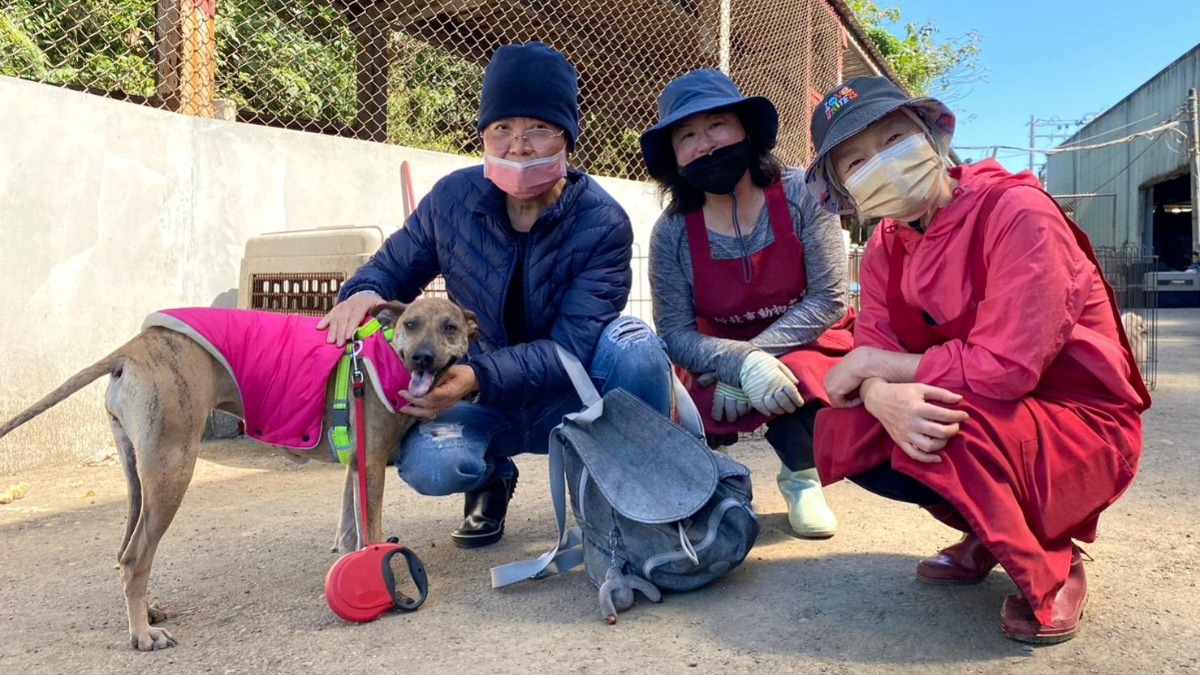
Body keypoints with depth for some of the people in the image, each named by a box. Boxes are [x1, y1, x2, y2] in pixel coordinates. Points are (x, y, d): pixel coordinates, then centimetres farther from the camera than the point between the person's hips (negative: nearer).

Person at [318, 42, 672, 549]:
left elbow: (572, 347, -26)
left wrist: (476, 377, -41)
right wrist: (364, 293, -21)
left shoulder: (603, 223, -20)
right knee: (428, 464, -29)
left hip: (570, 399, -2)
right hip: (486, 404, 2)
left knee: (632, 343, -33)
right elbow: (394, 267, 5)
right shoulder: (453, 198, -10)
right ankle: (492, 476, 10)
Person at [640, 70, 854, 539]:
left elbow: (828, 300, -18)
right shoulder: (672, 233, -13)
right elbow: (676, 333, -16)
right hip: (723, 359, 2)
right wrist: (742, 363, -34)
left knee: (791, 382, -36)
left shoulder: (800, 195, -17)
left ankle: (801, 476, -2)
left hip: (808, 347, -2)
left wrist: (761, 352, -27)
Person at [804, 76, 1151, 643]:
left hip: (1082, 425, -7)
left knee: (955, 433, -35)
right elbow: (871, 351, -8)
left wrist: (873, 364, -21)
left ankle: (1053, 565, -5)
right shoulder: (886, 247, 0)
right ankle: (989, 533, 10)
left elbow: (1004, 366, -31)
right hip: (977, 416, 7)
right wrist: (885, 398, -33)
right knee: (842, 432, -13)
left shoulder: (1017, 211, -22)